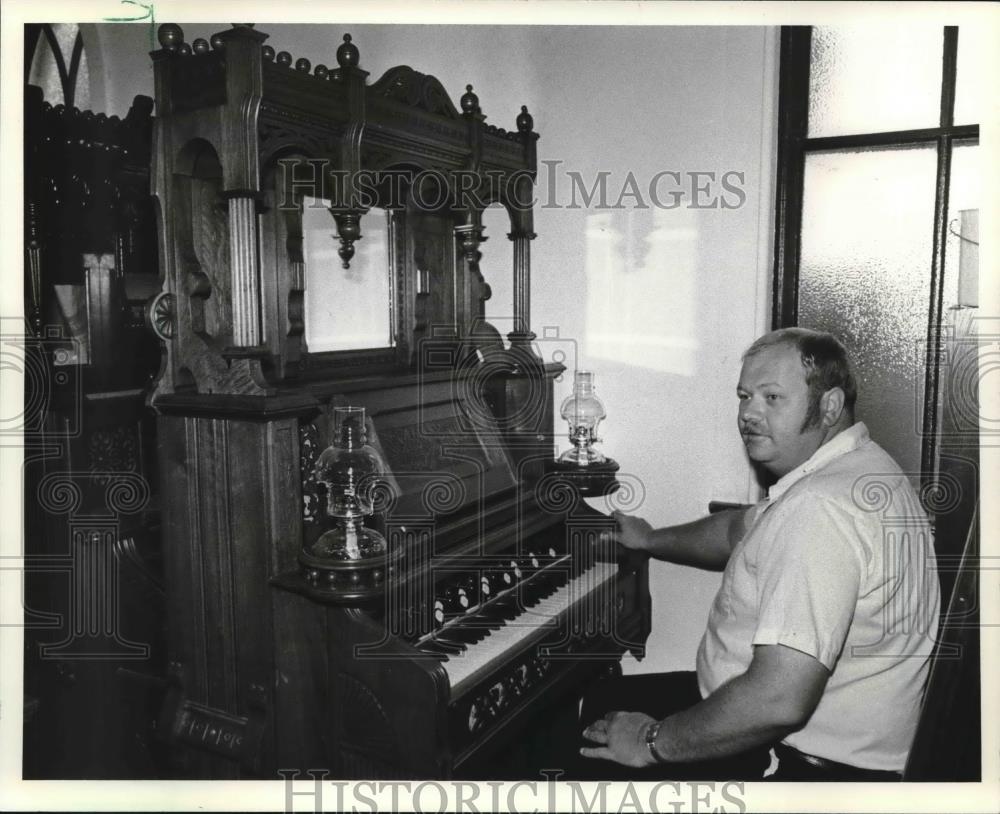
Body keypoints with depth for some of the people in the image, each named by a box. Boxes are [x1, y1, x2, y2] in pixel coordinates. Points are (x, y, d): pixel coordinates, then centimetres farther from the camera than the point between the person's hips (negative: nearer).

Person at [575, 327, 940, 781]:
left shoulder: (819, 509, -30)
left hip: (807, 763, -10)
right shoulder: (853, 468, 5)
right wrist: (649, 540, 32)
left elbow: (779, 702, -34)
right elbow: (740, 531, 23)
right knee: (601, 701, 18)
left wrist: (654, 742, -21)